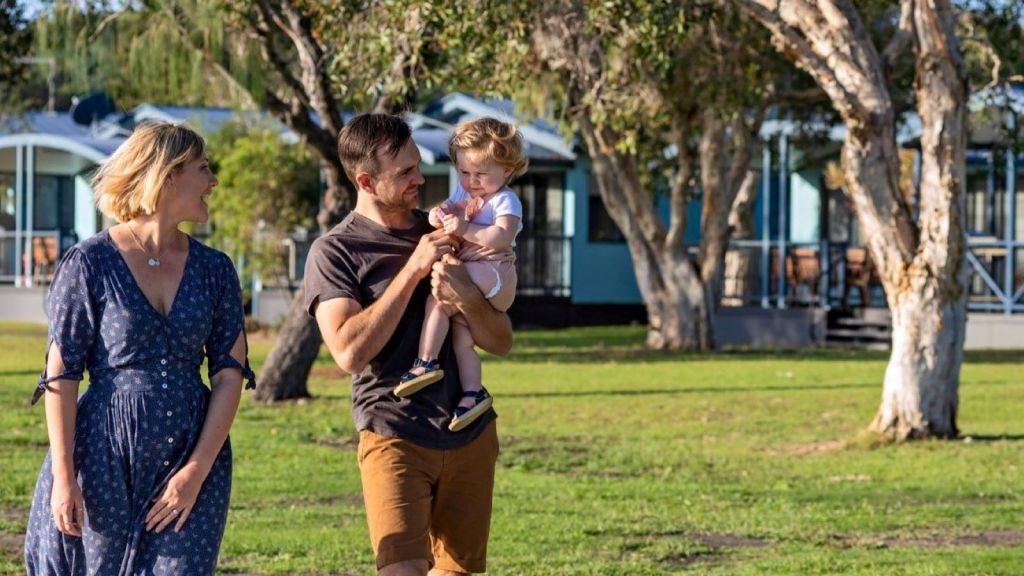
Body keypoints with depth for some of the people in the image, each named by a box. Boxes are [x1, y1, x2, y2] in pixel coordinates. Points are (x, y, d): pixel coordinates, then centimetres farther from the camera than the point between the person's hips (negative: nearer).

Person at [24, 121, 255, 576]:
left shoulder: (214, 270, 7)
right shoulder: (90, 264, -3)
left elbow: (230, 374, 3)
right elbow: (61, 375, -5)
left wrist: (197, 470, -7)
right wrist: (63, 476, -10)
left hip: (193, 456, 3)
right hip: (107, 457, -3)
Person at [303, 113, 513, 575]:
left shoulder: (442, 236, 12)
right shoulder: (334, 251, -3)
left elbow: (500, 342, 10)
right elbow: (349, 352, -17)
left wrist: (467, 297, -12)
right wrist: (413, 270, -16)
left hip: (471, 435, 5)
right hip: (395, 438, -5)